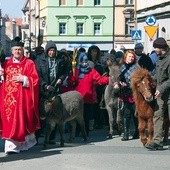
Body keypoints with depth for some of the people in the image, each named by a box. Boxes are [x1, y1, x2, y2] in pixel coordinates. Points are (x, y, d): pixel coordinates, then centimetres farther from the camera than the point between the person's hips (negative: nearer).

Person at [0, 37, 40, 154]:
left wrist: (23, 79, -16)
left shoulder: (29, 63, 2)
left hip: (22, 96, -4)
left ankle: (27, 141, 10)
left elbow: (35, 79, -3)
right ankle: (11, 145, 3)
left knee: (21, 120, -5)